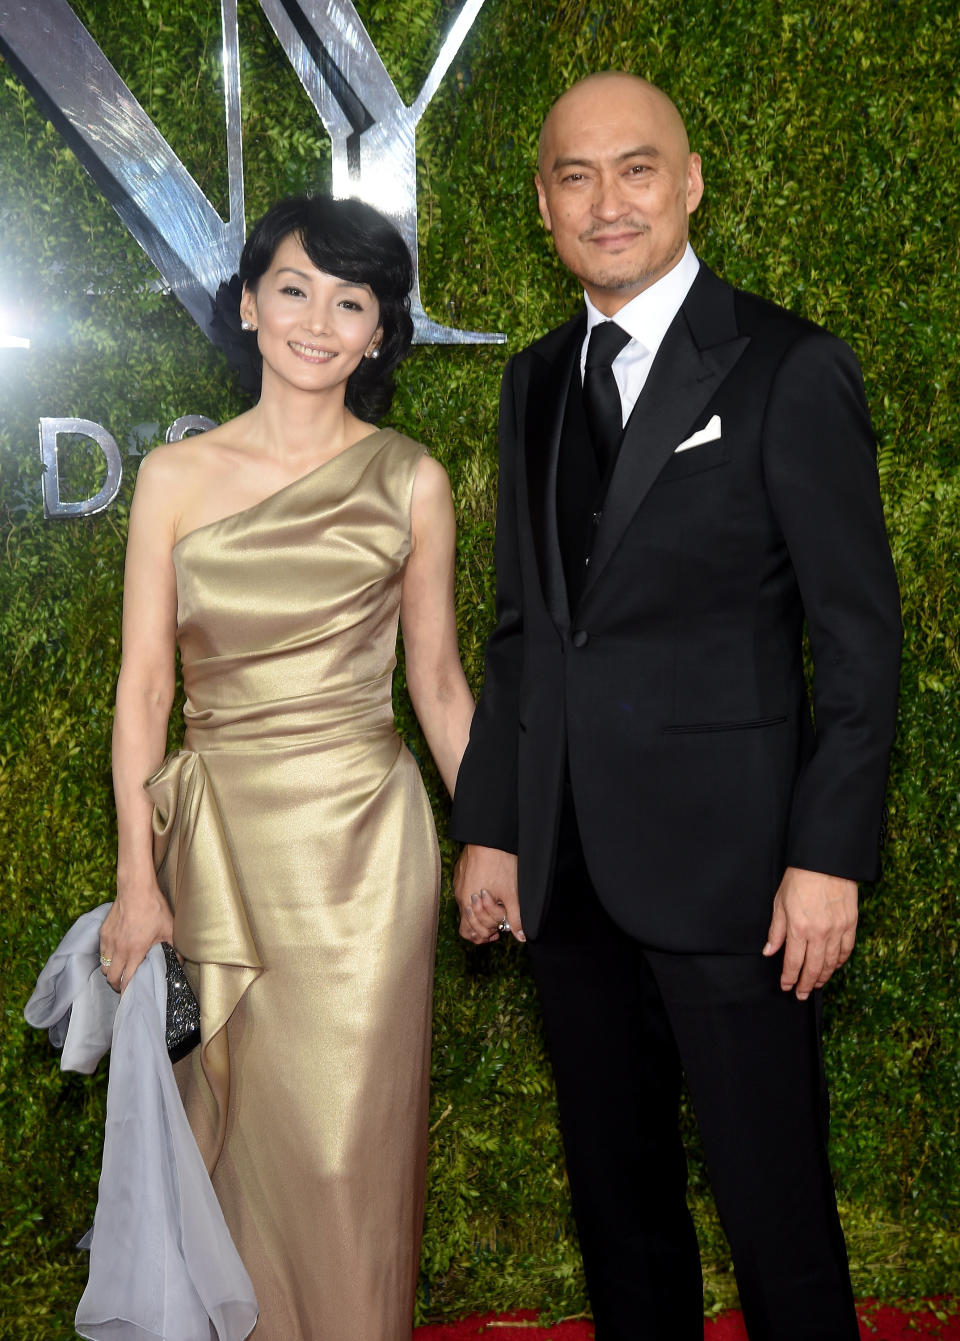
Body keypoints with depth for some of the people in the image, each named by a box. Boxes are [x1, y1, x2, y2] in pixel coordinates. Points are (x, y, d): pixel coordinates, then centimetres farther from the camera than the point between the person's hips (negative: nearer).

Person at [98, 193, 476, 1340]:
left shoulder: (409, 484, 1)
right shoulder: (175, 478, 2)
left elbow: (438, 682, 8)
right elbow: (143, 685, 1)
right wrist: (135, 881, -3)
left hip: (360, 837, -1)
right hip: (214, 841, 1)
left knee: (341, 1147, 4)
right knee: (224, 1132, 11)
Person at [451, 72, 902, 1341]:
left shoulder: (790, 371, -6)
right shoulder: (536, 381, 12)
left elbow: (859, 632, -8)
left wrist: (828, 856, -12)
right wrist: (489, 828, 11)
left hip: (723, 860, -5)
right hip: (566, 870, 6)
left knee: (775, 1209, 3)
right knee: (617, 1190, 17)